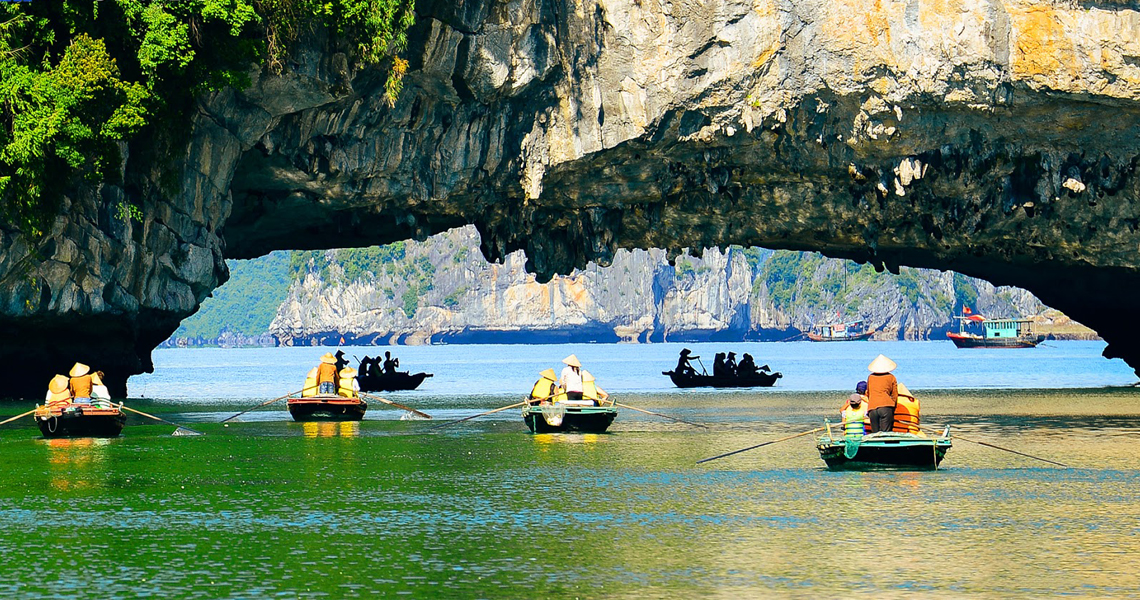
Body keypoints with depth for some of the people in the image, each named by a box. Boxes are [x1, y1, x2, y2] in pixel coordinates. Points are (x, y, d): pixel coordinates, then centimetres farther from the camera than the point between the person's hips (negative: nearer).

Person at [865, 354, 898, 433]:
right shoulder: (891, 378, 10)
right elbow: (894, 396, 10)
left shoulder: (870, 377, 17)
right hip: (886, 407, -2)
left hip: (872, 408, 2)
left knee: (875, 433, 2)